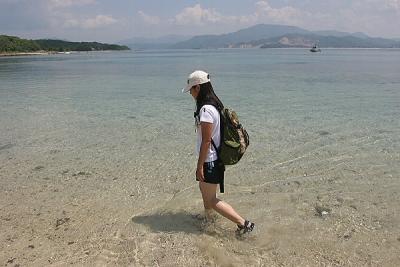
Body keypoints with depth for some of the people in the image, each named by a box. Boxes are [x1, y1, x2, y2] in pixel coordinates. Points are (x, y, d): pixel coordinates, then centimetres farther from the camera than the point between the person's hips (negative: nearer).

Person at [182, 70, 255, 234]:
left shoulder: (206, 110, -24)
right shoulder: (215, 105, 6)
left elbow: (206, 141, -24)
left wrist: (200, 166, -18)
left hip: (210, 160, -10)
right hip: (216, 157, 10)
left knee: (211, 200, 2)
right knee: (203, 188, 29)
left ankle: (243, 224, 3)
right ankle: (208, 218, 50)